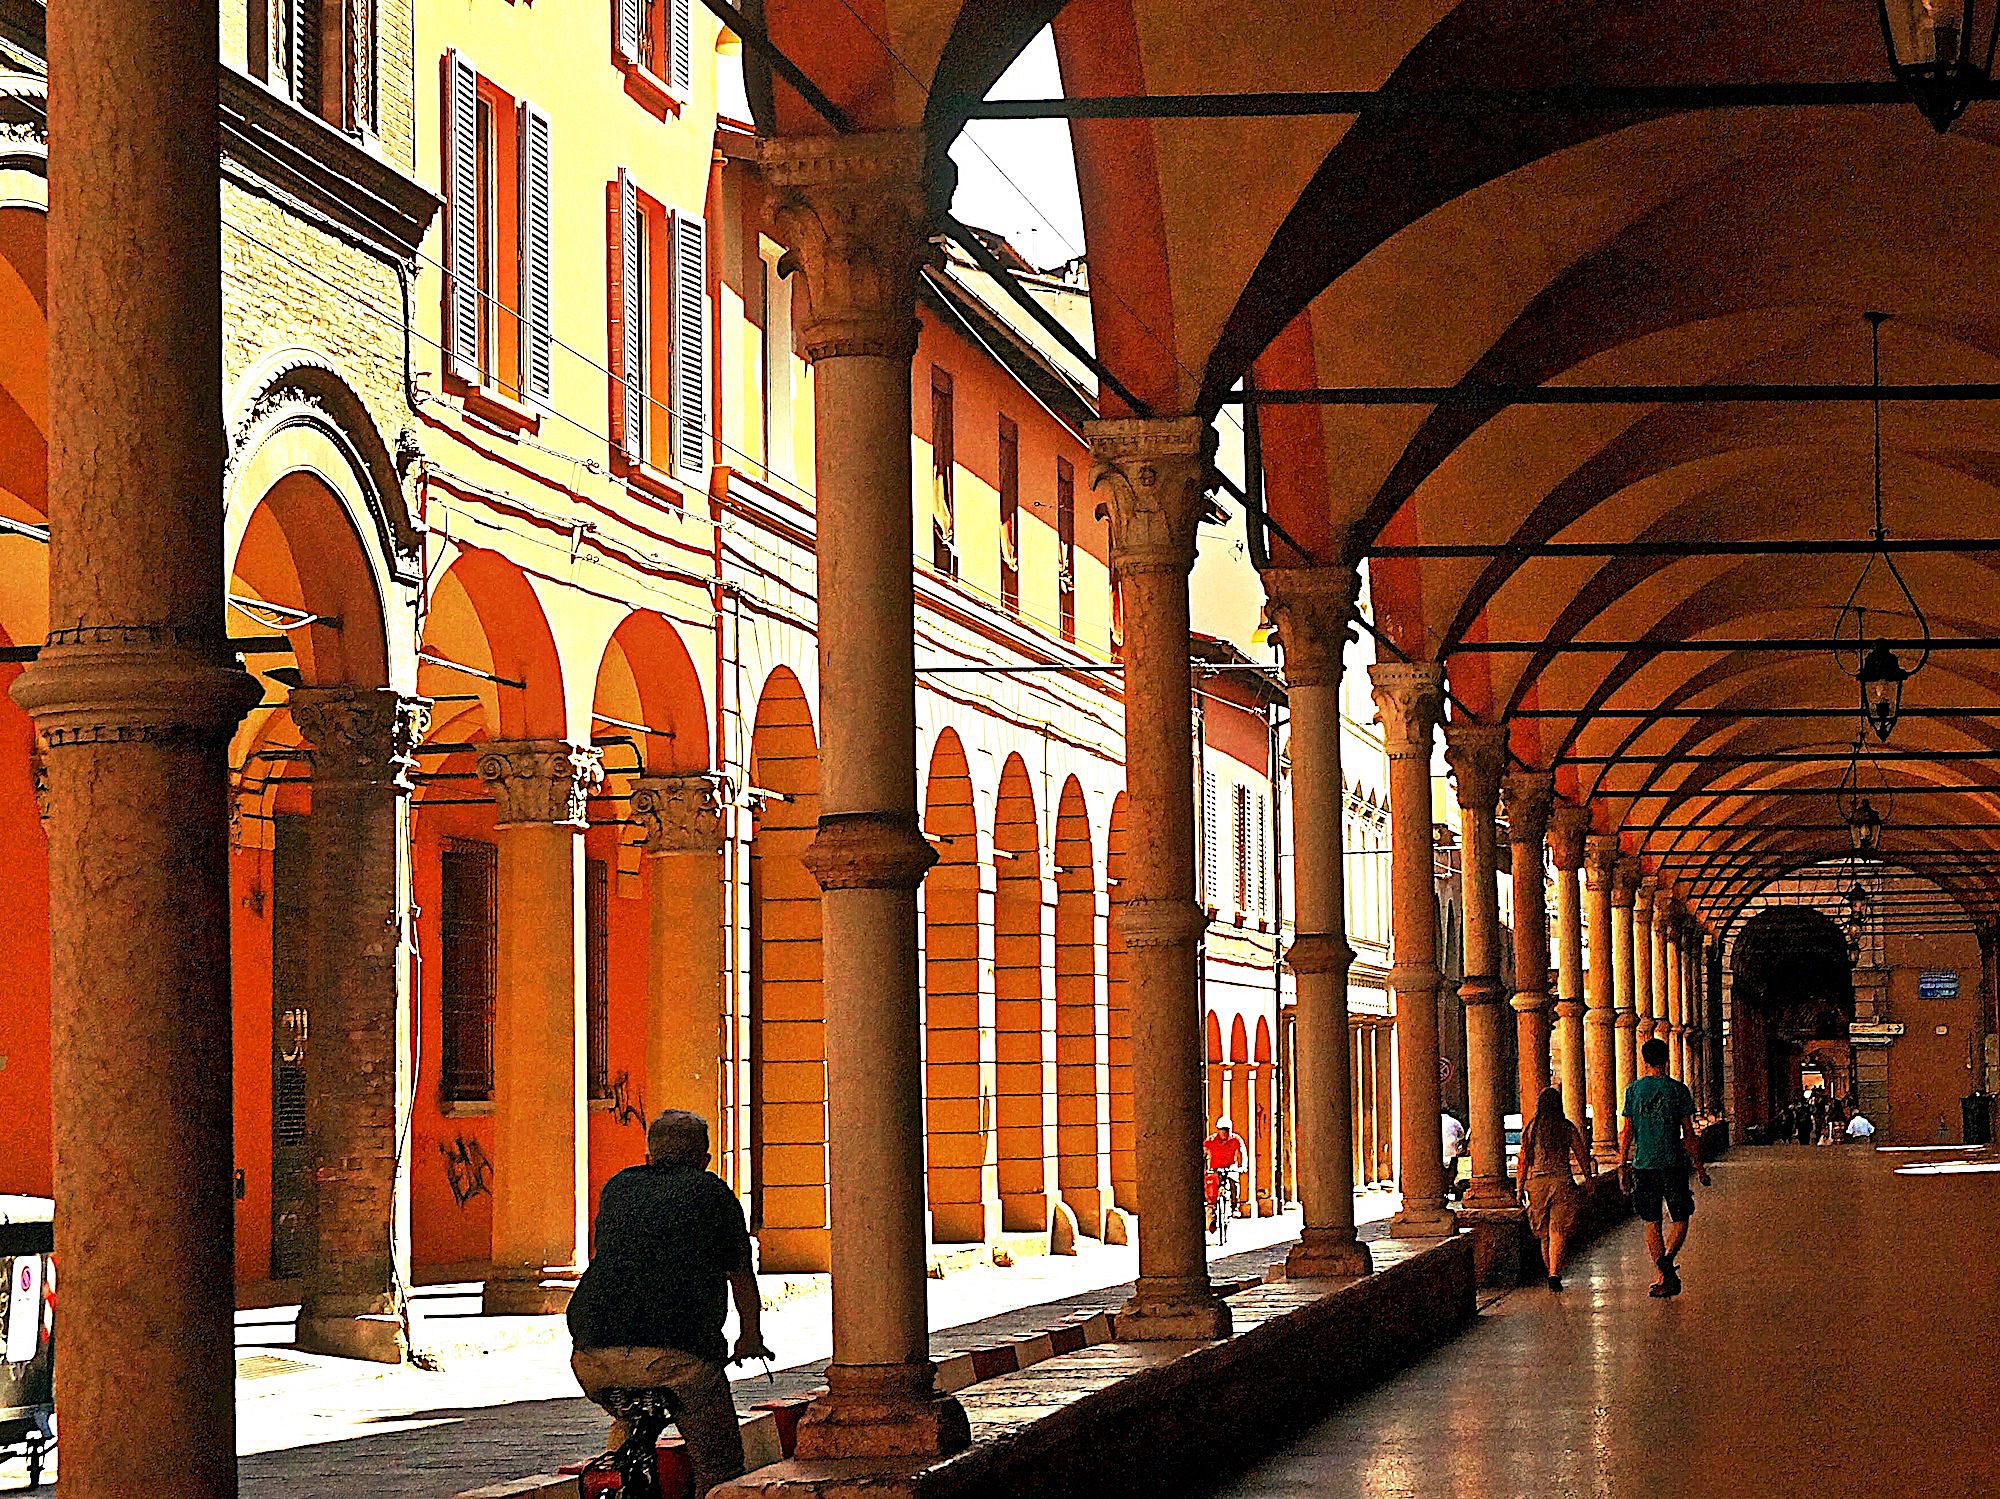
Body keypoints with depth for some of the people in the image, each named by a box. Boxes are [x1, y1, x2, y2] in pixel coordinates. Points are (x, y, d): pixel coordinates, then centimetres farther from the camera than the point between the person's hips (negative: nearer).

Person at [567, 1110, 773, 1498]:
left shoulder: (618, 1188, 25)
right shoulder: (713, 1193, 17)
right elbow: (742, 1277, 30)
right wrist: (750, 1338, 50)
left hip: (594, 1358, 4)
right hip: (679, 1352, -3)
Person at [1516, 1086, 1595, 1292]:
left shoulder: (1530, 1129, 1)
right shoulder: (1567, 1128, -2)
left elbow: (1523, 1160, 4)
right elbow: (1582, 1154, 4)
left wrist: (1520, 1186, 10)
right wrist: (1589, 1178, 16)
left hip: (1536, 1182, 2)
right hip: (1562, 1182, -2)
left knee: (1544, 1233, 15)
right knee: (1559, 1232, -2)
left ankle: (1552, 1272, 24)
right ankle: (1555, 1273, -16)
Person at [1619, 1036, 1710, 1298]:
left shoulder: (1634, 1089, 2)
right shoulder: (1678, 1090, -4)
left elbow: (1627, 1131, 1)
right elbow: (1689, 1134, -2)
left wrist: (1623, 1165, 7)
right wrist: (1699, 1167, 5)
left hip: (1644, 1164, 2)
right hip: (1673, 1163, -2)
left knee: (1652, 1223, 9)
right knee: (1680, 1219, 10)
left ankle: (1664, 1279, 8)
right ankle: (1667, 1257, -16)